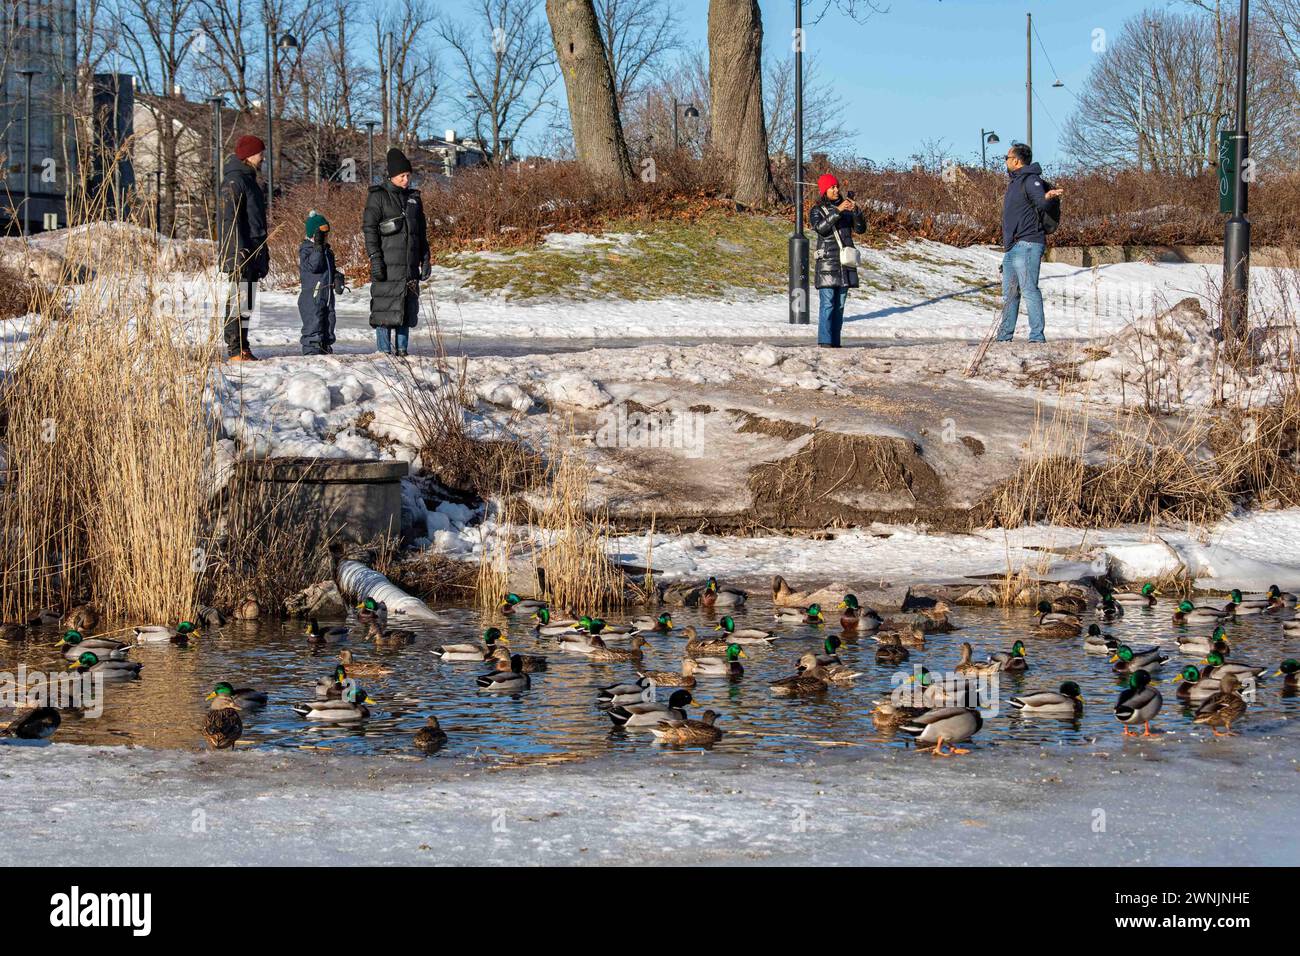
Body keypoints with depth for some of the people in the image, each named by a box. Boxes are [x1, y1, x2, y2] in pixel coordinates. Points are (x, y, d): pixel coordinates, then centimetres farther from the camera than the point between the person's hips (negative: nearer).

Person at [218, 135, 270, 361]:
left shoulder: (249, 179, 20)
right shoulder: (234, 181, -11)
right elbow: (230, 219, -18)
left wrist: (263, 254, 25)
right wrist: (239, 252, -24)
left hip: (254, 251, 10)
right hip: (242, 251, -10)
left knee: (246, 301, 11)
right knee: (240, 300, -11)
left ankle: (242, 348, 14)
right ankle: (236, 350, -12)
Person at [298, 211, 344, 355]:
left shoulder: (327, 251, 16)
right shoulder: (306, 250, -9)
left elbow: (332, 269, 24)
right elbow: (313, 266, -24)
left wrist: (338, 278, 3)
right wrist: (318, 247, -27)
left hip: (327, 295, 8)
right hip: (312, 296, -8)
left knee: (328, 323, 12)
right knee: (313, 326, -10)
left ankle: (326, 348, 21)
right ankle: (311, 351, -8)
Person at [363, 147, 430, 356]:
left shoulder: (413, 197, 15)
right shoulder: (378, 196, -3)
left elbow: (421, 231, 20)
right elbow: (369, 228, -8)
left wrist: (425, 259, 14)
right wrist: (375, 258, -16)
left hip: (410, 263, 6)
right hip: (388, 263, -6)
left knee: (409, 307, 6)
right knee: (385, 306, -8)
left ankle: (402, 349, 12)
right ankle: (384, 351, -5)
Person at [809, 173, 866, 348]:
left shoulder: (846, 207, 12)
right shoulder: (817, 211, 2)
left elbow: (860, 228, 4)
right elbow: (820, 227, -18)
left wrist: (856, 211, -13)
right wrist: (837, 211, -23)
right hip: (827, 262, -4)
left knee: (840, 305, 4)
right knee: (827, 304, -12)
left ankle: (835, 342, 7)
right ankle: (825, 342, -16)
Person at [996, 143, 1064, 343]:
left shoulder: (1030, 180, -10)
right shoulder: (1014, 182, 20)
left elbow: (1040, 202, -28)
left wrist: (1048, 196, -50)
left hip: (1027, 245, -10)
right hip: (1011, 247, 10)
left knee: (1029, 289, -13)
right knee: (1009, 293, 14)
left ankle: (1037, 336, -14)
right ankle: (1004, 336, 21)